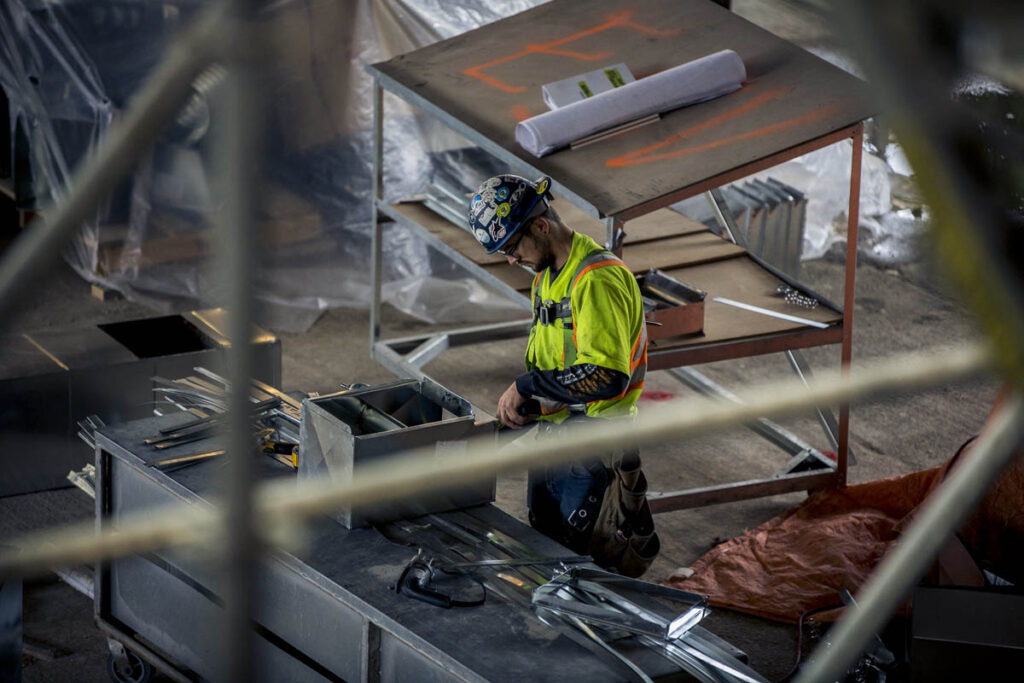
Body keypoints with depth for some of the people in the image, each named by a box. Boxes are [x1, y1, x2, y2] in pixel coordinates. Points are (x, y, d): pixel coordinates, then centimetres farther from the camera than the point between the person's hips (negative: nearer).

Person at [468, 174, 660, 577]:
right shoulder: (547, 275, 11)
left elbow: (608, 376, -30)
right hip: (551, 438, 10)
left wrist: (528, 386, -22)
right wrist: (520, 403, 1)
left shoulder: (598, 279, -21)